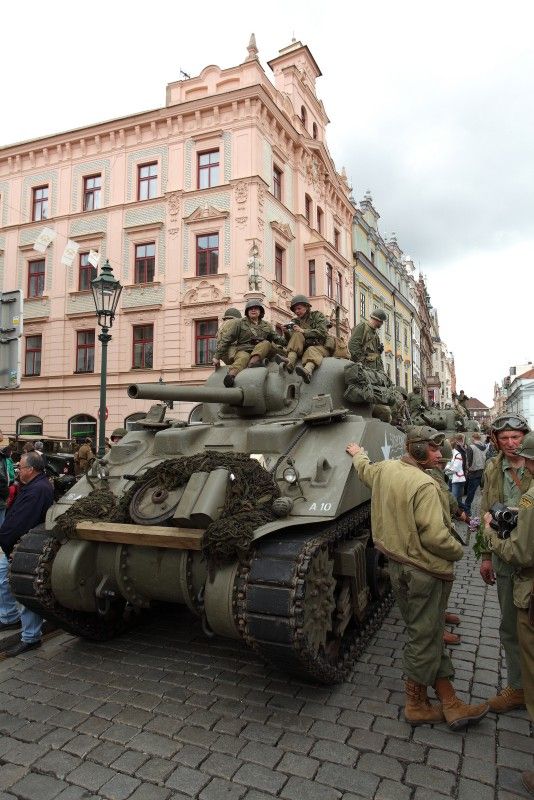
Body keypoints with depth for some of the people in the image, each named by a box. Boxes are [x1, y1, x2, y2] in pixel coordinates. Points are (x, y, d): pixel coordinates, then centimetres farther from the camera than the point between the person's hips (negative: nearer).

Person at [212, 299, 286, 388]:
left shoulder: (267, 326, 23)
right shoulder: (239, 323, 10)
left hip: (260, 353, 3)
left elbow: (277, 339, 19)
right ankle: (231, 375, -68)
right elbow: (225, 340, 3)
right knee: (243, 358, -37)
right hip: (243, 351, -3)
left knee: (266, 343, -25)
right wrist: (217, 356, -6)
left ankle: (253, 361, -50)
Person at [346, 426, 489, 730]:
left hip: (396, 565, 9)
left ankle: (449, 702, 29)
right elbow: (435, 536, -27)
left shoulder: (384, 469, 1)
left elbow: (364, 469, 24)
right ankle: (417, 705, 25)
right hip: (425, 570, -9)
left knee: (426, 634, 17)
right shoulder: (424, 485, -24)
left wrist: (358, 454, 47)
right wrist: (458, 550, -7)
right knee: (425, 638, 8)